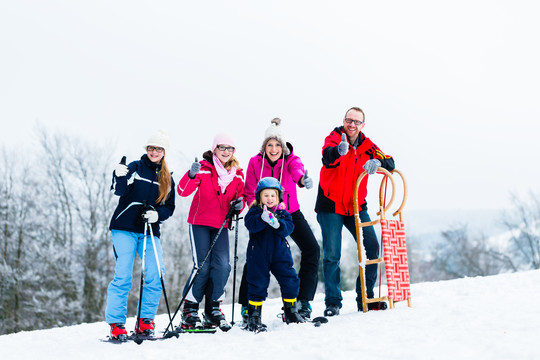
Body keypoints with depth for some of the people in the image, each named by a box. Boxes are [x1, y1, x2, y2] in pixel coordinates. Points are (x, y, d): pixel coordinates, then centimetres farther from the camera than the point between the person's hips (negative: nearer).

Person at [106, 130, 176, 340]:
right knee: (123, 275, -10)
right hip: (125, 228, -3)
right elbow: (119, 191, -12)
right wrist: (119, 178, -33)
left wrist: (158, 214, -9)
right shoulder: (135, 168, 2)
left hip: (150, 232, 3)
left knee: (156, 274, -9)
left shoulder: (167, 178, 13)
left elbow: (170, 207, 13)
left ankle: (145, 321, 4)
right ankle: (116, 324, -4)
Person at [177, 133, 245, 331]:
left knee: (222, 266, -7)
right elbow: (183, 191, -19)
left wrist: (239, 204, -7)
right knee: (202, 266, -10)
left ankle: (213, 310, 9)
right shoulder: (204, 168, -10)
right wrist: (192, 176, -39)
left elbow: (239, 197, 17)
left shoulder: (237, 174, 5)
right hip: (200, 223, -4)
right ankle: (189, 310, 4)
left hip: (221, 225, 4)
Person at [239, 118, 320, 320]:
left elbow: (297, 169, -39)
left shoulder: (290, 159, -13)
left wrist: (302, 179, -64)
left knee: (312, 249, -14)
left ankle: (303, 300, -1)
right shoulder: (255, 162, -9)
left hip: (291, 213, 1)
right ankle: (246, 305, 7)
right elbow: (250, 193, -5)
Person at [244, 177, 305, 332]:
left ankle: (290, 313, 17)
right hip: (258, 254, -3)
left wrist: (278, 224, -28)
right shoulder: (255, 211, -1)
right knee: (258, 284, -3)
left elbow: (288, 228, -8)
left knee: (290, 281, 0)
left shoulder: (283, 213, 7)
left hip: (280, 253, 3)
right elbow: (251, 225, -20)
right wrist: (263, 219, -38)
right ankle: (254, 317, 8)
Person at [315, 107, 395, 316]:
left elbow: (389, 163, -4)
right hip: (331, 205, -4)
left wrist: (377, 162, -28)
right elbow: (327, 156, -31)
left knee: (372, 248, -1)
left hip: (356, 206, 5)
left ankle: (366, 299, 12)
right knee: (332, 254, -8)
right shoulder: (334, 138, -8)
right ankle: (332, 302, 3)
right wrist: (339, 151, -55)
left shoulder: (366, 146, 5)